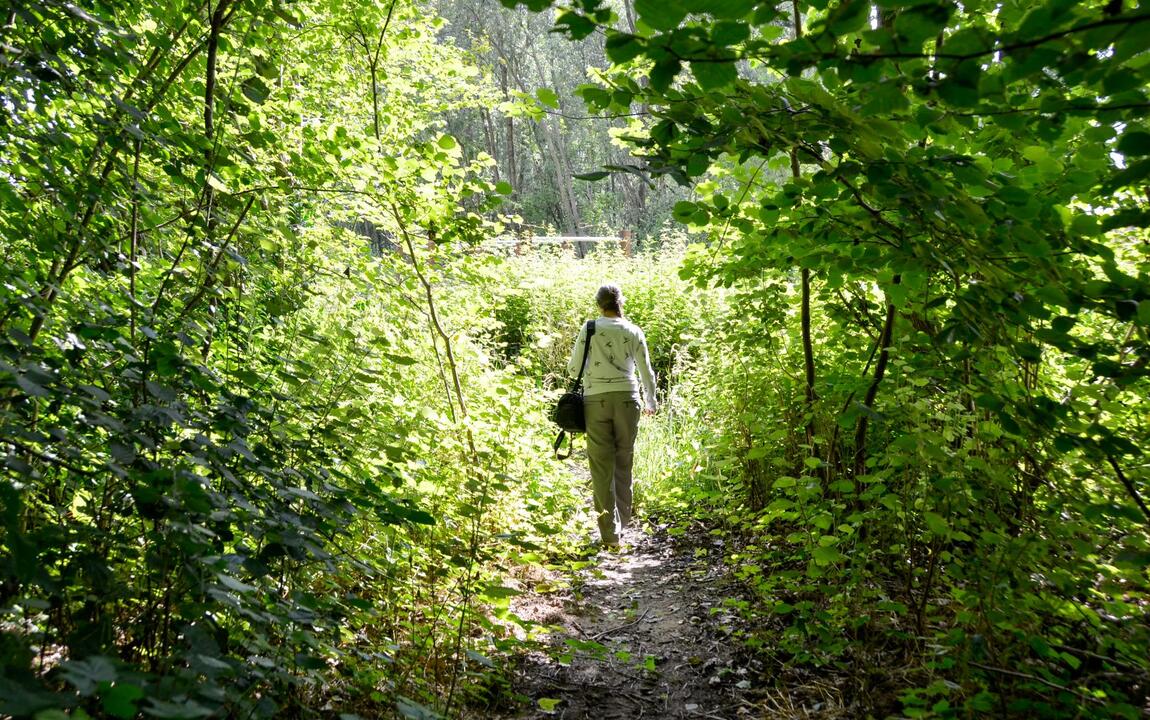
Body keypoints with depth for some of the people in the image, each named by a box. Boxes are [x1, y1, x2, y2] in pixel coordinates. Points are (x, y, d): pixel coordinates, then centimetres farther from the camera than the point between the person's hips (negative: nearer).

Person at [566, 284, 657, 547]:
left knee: (602, 465, 1)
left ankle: (610, 532, 0)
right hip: (626, 398, 2)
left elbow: (573, 369, 0)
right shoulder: (634, 331, 6)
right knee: (624, 461, 15)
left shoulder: (590, 328, 0)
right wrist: (651, 402, 29)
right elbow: (646, 372, 13)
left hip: (596, 399, -2)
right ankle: (622, 518, 25)